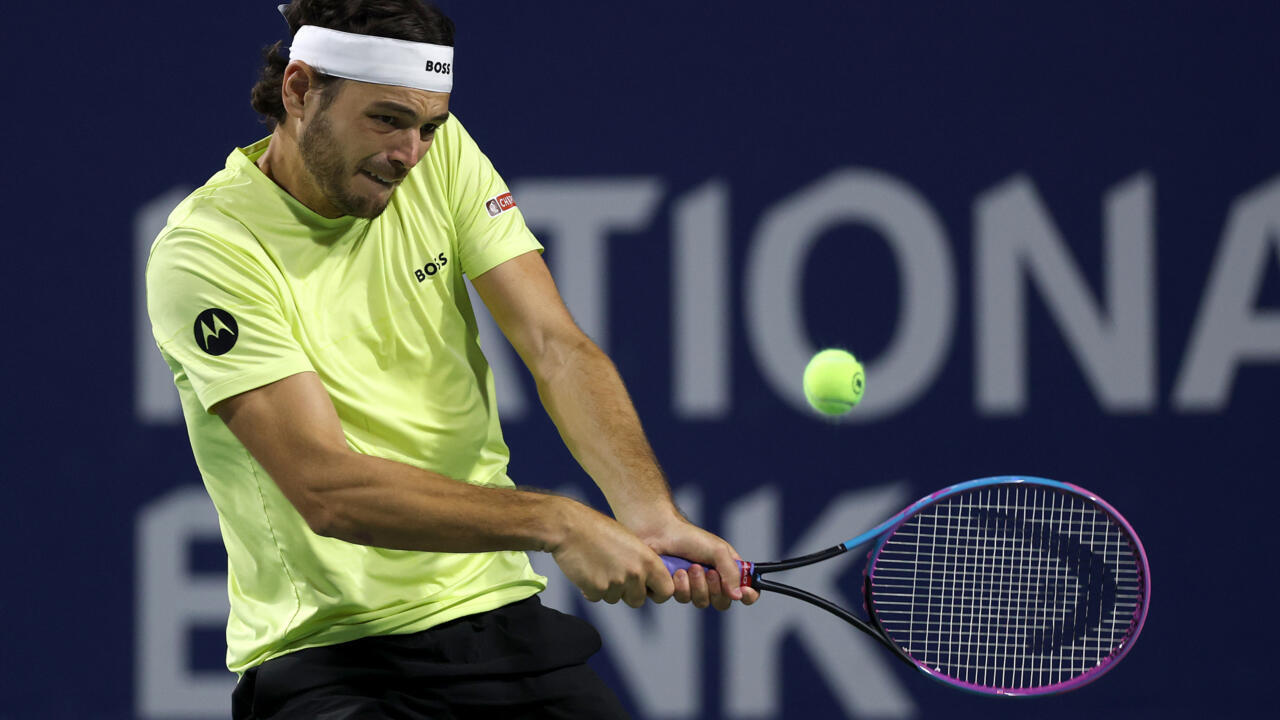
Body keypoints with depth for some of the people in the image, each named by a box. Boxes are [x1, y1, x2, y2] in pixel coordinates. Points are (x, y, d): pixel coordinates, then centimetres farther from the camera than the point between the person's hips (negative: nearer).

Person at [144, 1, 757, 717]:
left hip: (497, 612, 5)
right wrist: (559, 524, -29)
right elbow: (326, 487, -21)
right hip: (321, 652, -5)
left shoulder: (442, 154, 4)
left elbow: (557, 348, -4)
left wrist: (650, 515, -22)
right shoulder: (206, 249, -14)